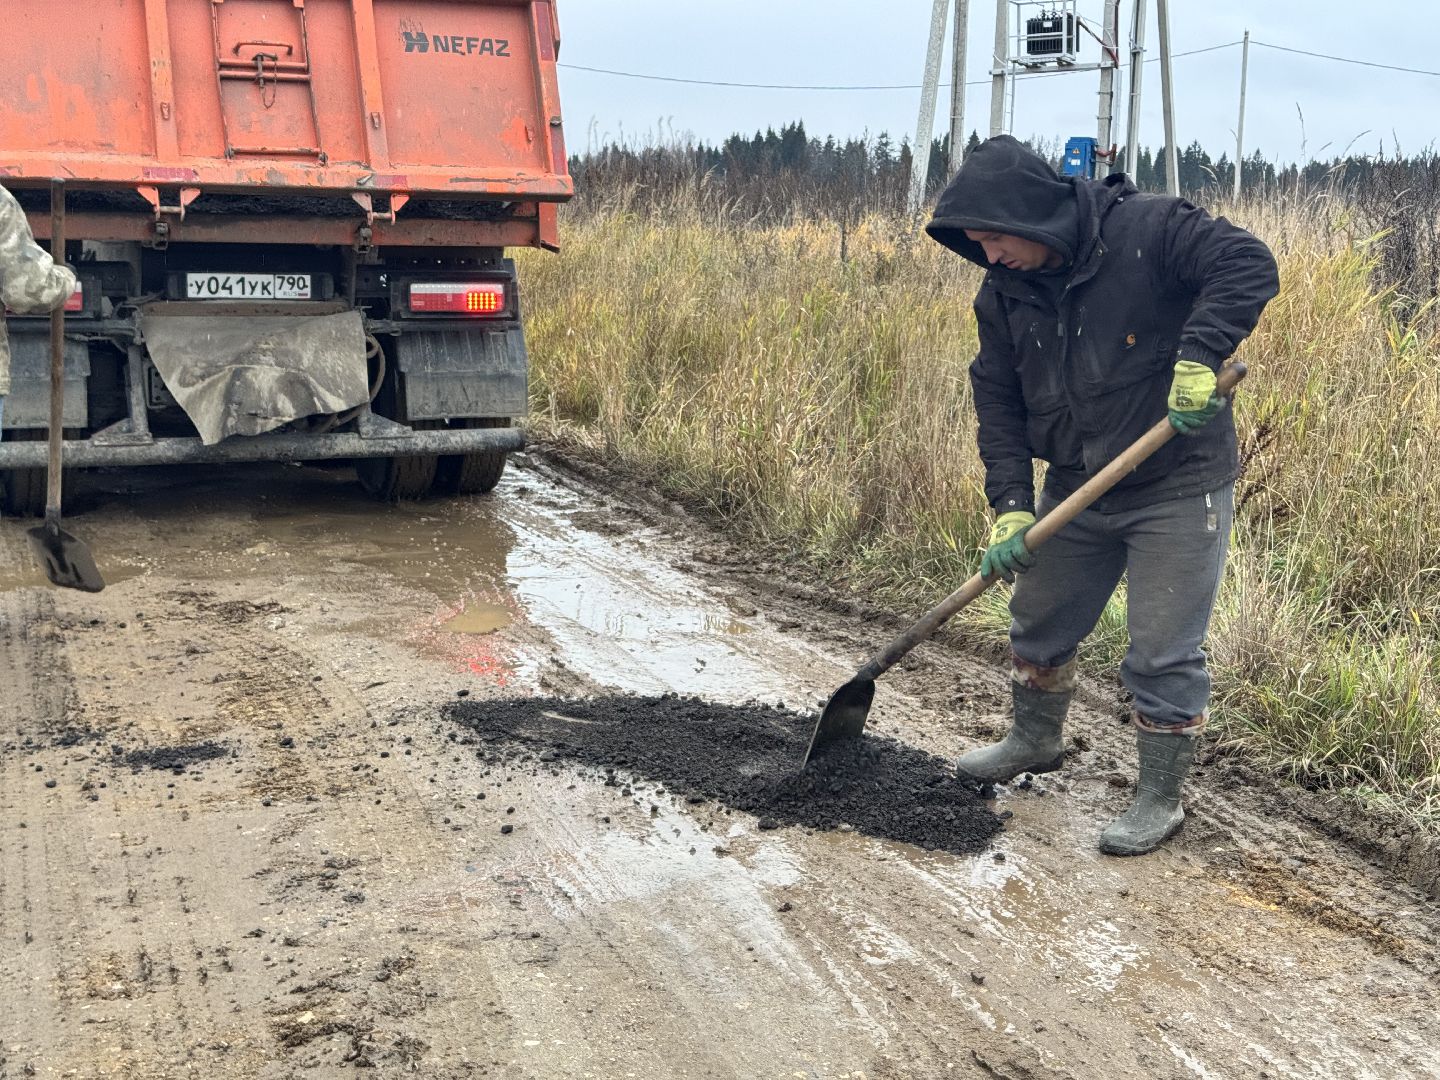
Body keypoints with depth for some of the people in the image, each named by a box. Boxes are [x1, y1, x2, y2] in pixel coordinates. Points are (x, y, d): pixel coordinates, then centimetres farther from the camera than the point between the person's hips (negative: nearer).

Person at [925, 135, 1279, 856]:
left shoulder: (1149, 230, -17)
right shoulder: (1003, 293, 0)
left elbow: (1248, 265, -24)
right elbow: (997, 400, 1)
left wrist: (1197, 356, -37)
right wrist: (1010, 505, -9)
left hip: (1177, 488, -6)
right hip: (1074, 489, 6)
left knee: (1163, 654, -1)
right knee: (1039, 623, 19)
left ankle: (1161, 800, 16)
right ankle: (1035, 742, 45)